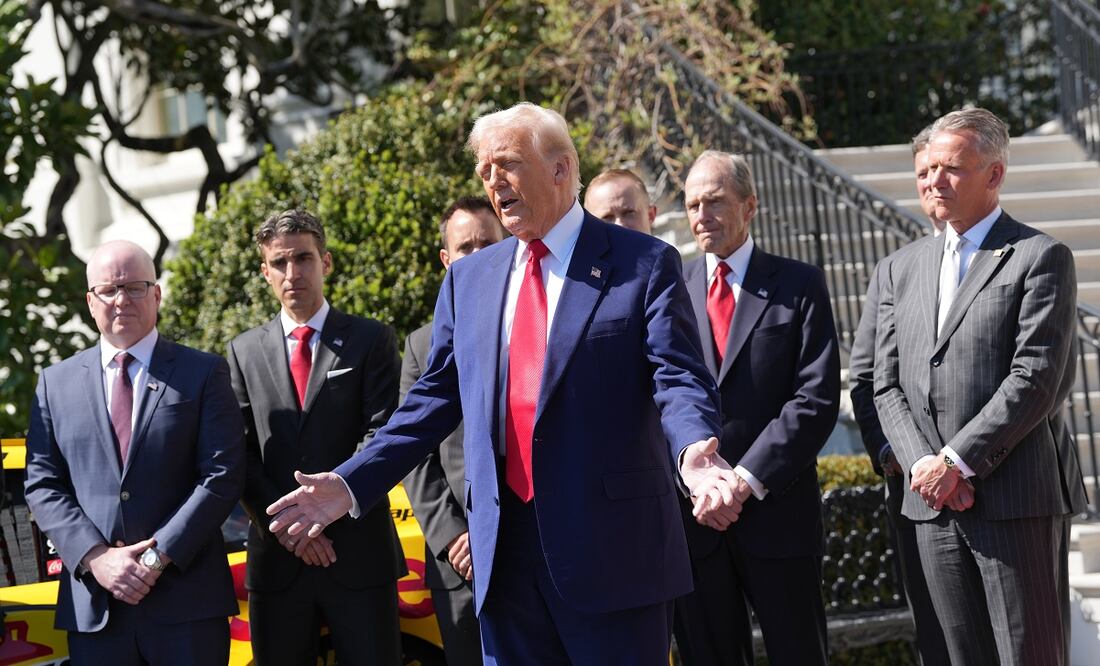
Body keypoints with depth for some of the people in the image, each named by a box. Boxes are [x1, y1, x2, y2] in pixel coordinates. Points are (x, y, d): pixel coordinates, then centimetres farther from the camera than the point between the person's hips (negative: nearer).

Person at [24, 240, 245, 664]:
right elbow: (42, 485, 6)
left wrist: (159, 556, -12)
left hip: (187, 602, -2)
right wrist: (96, 558, -9)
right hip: (93, 607, 2)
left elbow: (223, 475, -4)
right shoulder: (57, 383, 12)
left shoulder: (204, 374, 5)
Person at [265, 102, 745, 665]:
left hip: (612, 551, -4)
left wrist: (693, 453, -31)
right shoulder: (468, 278, 15)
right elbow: (435, 397, 16)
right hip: (503, 552, 5)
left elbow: (679, 379, -10)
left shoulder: (644, 264, 0)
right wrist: (351, 484, 6)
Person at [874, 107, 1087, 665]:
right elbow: (887, 385, 11)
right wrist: (922, 465, -6)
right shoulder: (901, 269, 17)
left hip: (1017, 499, -5)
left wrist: (957, 462, -14)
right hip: (933, 503, 5)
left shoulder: (1040, 258, -2)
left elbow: (1036, 379, -11)